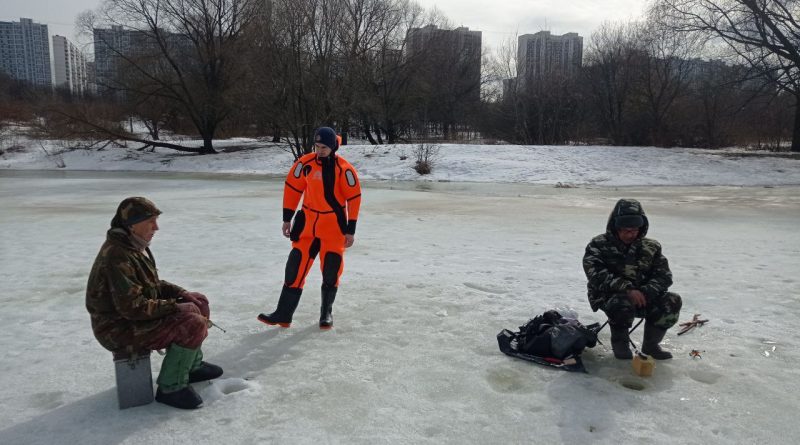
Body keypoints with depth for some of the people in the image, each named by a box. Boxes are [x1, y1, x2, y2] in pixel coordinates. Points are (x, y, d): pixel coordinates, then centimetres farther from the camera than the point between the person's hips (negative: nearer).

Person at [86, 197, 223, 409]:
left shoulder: (136, 245, 6)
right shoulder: (117, 256, -27)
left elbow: (152, 284, 17)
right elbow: (133, 307, -31)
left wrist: (181, 293, 2)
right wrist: (175, 306, -22)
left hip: (136, 314, 10)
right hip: (120, 329, -10)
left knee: (199, 303, 12)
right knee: (193, 324, -24)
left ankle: (192, 365, 25)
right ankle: (170, 388, -9)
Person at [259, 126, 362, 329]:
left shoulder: (344, 169, -13)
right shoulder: (305, 163, -5)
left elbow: (354, 198, -9)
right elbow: (292, 187, 4)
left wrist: (351, 230, -9)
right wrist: (287, 219, 4)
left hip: (334, 226, -2)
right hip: (308, 223, 3)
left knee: (331, 269, 0)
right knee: (296, 266, 1)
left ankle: (326, 312, 20)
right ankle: (283, 314, 8)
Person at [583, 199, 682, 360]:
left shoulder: (651, 247, 6)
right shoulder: (599, 245, -6)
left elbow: (664, 276, -3)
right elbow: (597, 275, -20)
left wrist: (645, 292, -23)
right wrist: (627, 289, -32)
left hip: (643, 298, 4)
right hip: (610, 297, -4)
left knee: (672, 301, -20)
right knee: (623, 304, -38)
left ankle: (650, 344, 1)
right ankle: (620, 341, -5)